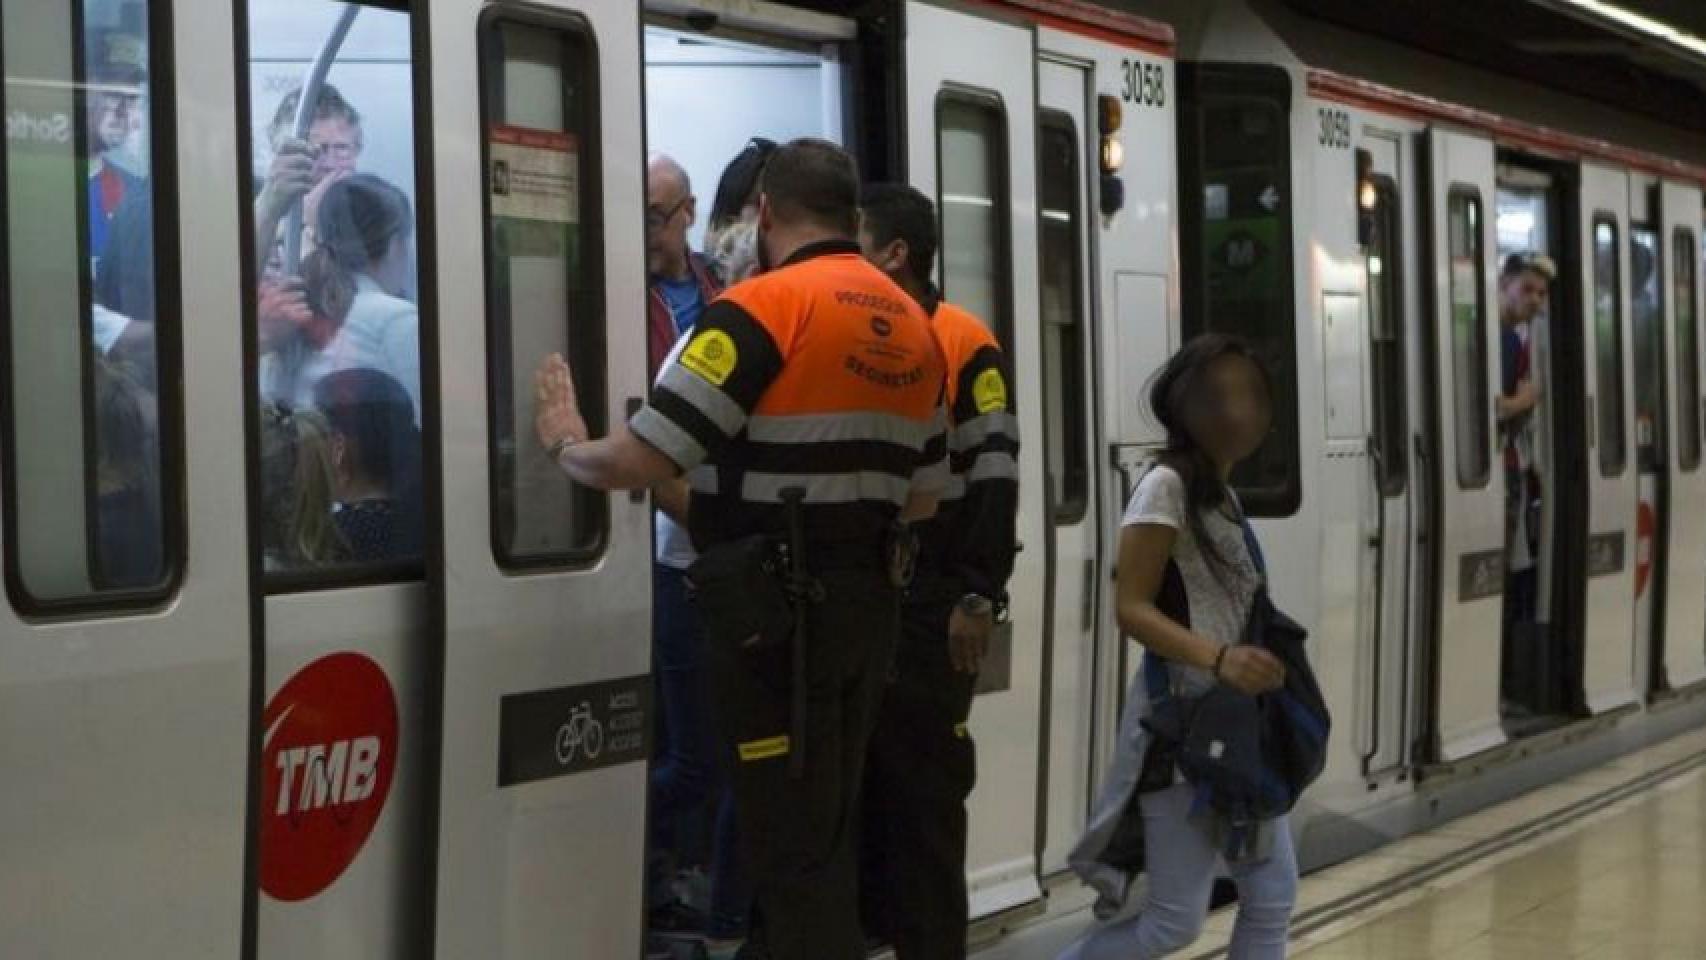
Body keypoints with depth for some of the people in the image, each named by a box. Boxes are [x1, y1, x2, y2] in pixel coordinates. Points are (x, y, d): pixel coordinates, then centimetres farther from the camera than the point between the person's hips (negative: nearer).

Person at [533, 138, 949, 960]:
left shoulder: (762, 308, -14)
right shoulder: (913, 326, 11)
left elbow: (637, 461, -17)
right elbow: (922, 498, 16)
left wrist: (564, 444, 3)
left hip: (775, 609, -8)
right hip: (867, 599, 8)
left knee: (789, 842, -1)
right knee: (824, 832, 18)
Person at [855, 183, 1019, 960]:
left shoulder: (965, 346, -7)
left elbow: (993, 477, -11)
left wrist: (978, 595, -17)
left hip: (928, 605, -7)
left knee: (924, 788, -1)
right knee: (857, 780, 11)